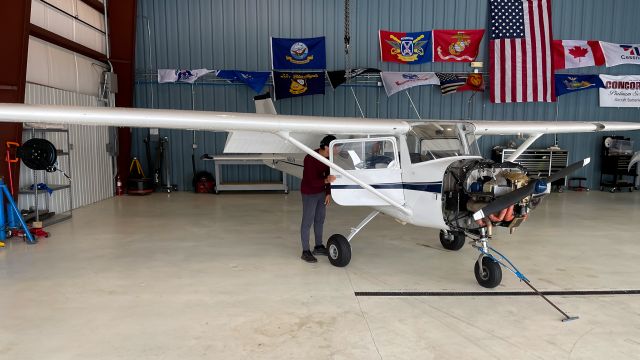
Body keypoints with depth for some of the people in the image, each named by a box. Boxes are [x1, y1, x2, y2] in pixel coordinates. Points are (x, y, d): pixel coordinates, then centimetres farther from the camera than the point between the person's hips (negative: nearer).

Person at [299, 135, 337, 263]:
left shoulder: (328, 157, -4)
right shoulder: (310, 159, -27)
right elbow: (313, 181, -29)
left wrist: (328, 193, 6)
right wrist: (326, 180, -47)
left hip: (321, 192, 8)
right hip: (309, 193, -8)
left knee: (320, 220, 16)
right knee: (307, 222, -1)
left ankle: (318, 246, 30)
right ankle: (305, 252, 8)